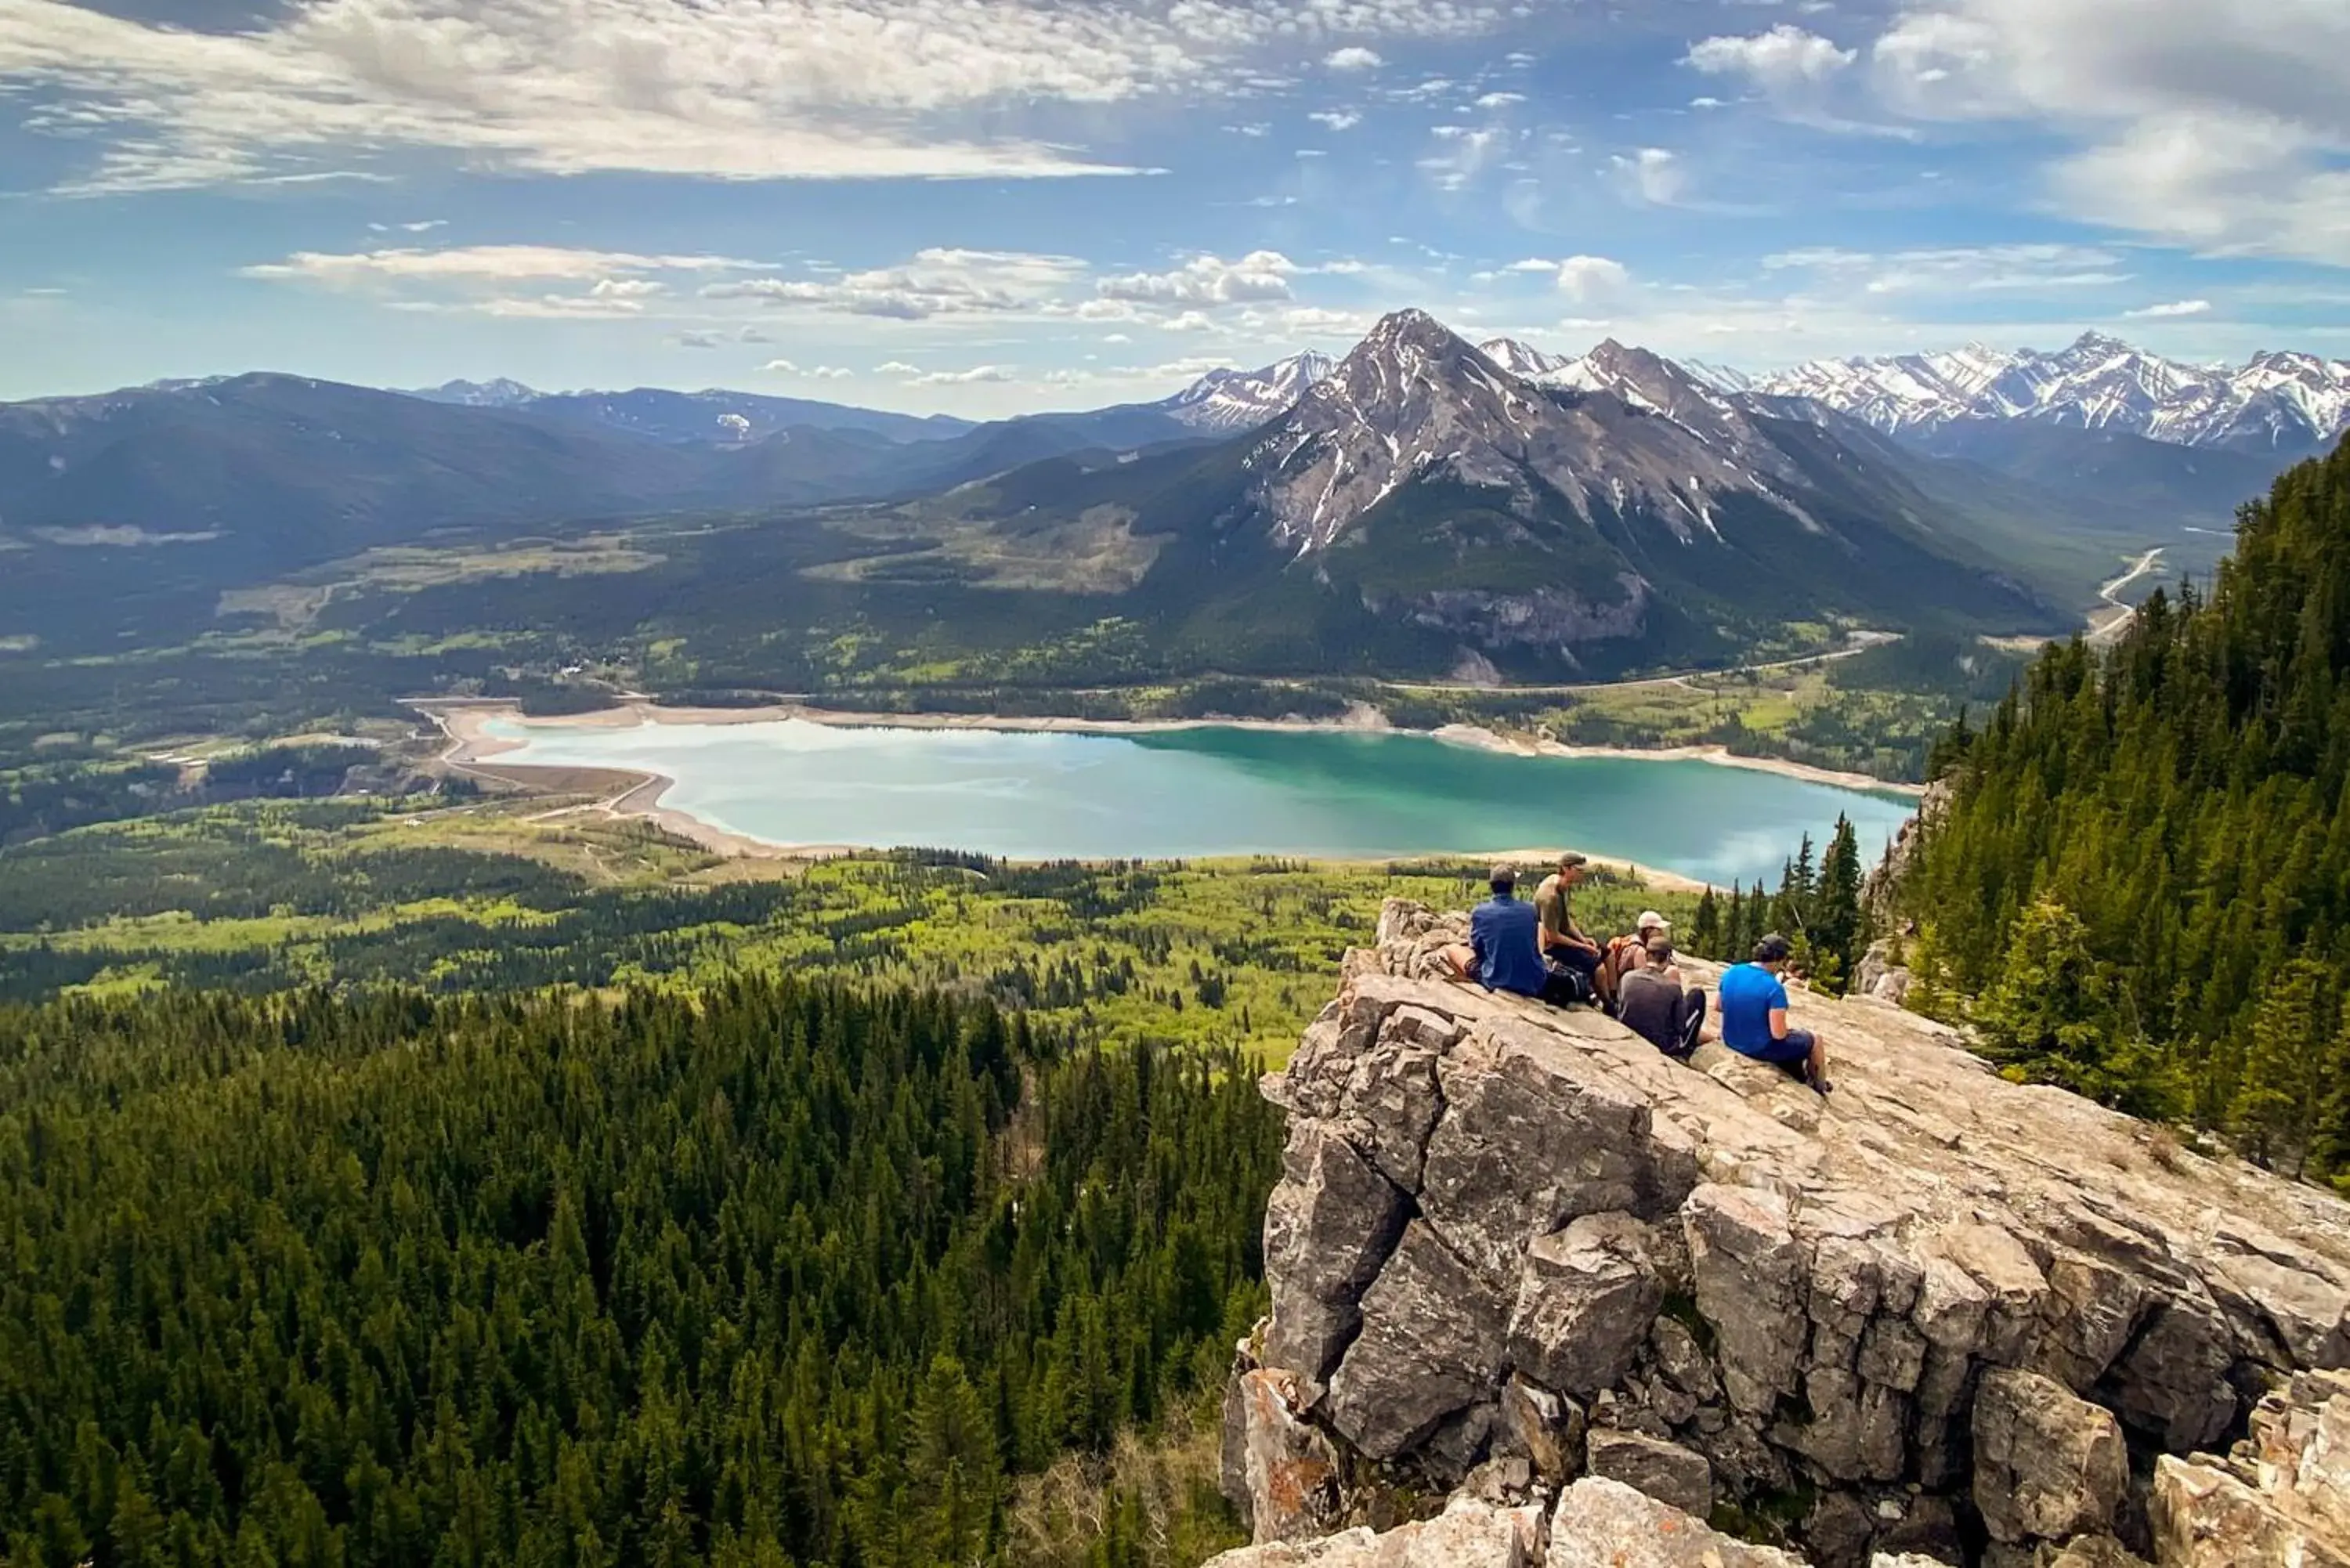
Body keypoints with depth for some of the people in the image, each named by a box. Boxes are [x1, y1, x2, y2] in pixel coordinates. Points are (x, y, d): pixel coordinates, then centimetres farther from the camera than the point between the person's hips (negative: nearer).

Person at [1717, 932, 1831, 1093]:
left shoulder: (1730, 972, -7)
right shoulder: (1774, 988, -26)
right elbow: (1779, 1034, -25)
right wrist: (1786, 1029, -4)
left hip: (1731, 1041, 7)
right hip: (1761, 1049, -7)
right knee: (1815, 1040, 20)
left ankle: (1800, 1077, 49)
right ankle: (1819, 1089, 39)